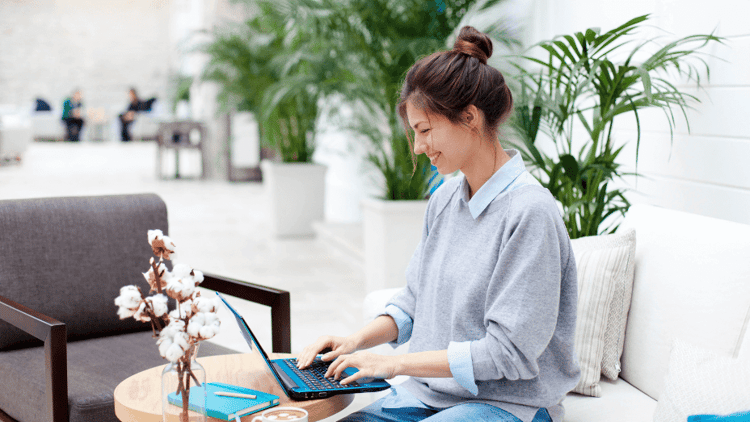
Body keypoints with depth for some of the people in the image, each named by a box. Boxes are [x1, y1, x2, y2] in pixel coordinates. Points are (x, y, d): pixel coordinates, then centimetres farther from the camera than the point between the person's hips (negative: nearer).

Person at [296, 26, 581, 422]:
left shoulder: (529, 212, -19)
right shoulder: (444, 198, 7)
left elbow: (509, 353, -20)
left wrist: (394, 363, -17)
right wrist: (357, 340, -2)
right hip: (432, 390, 7)